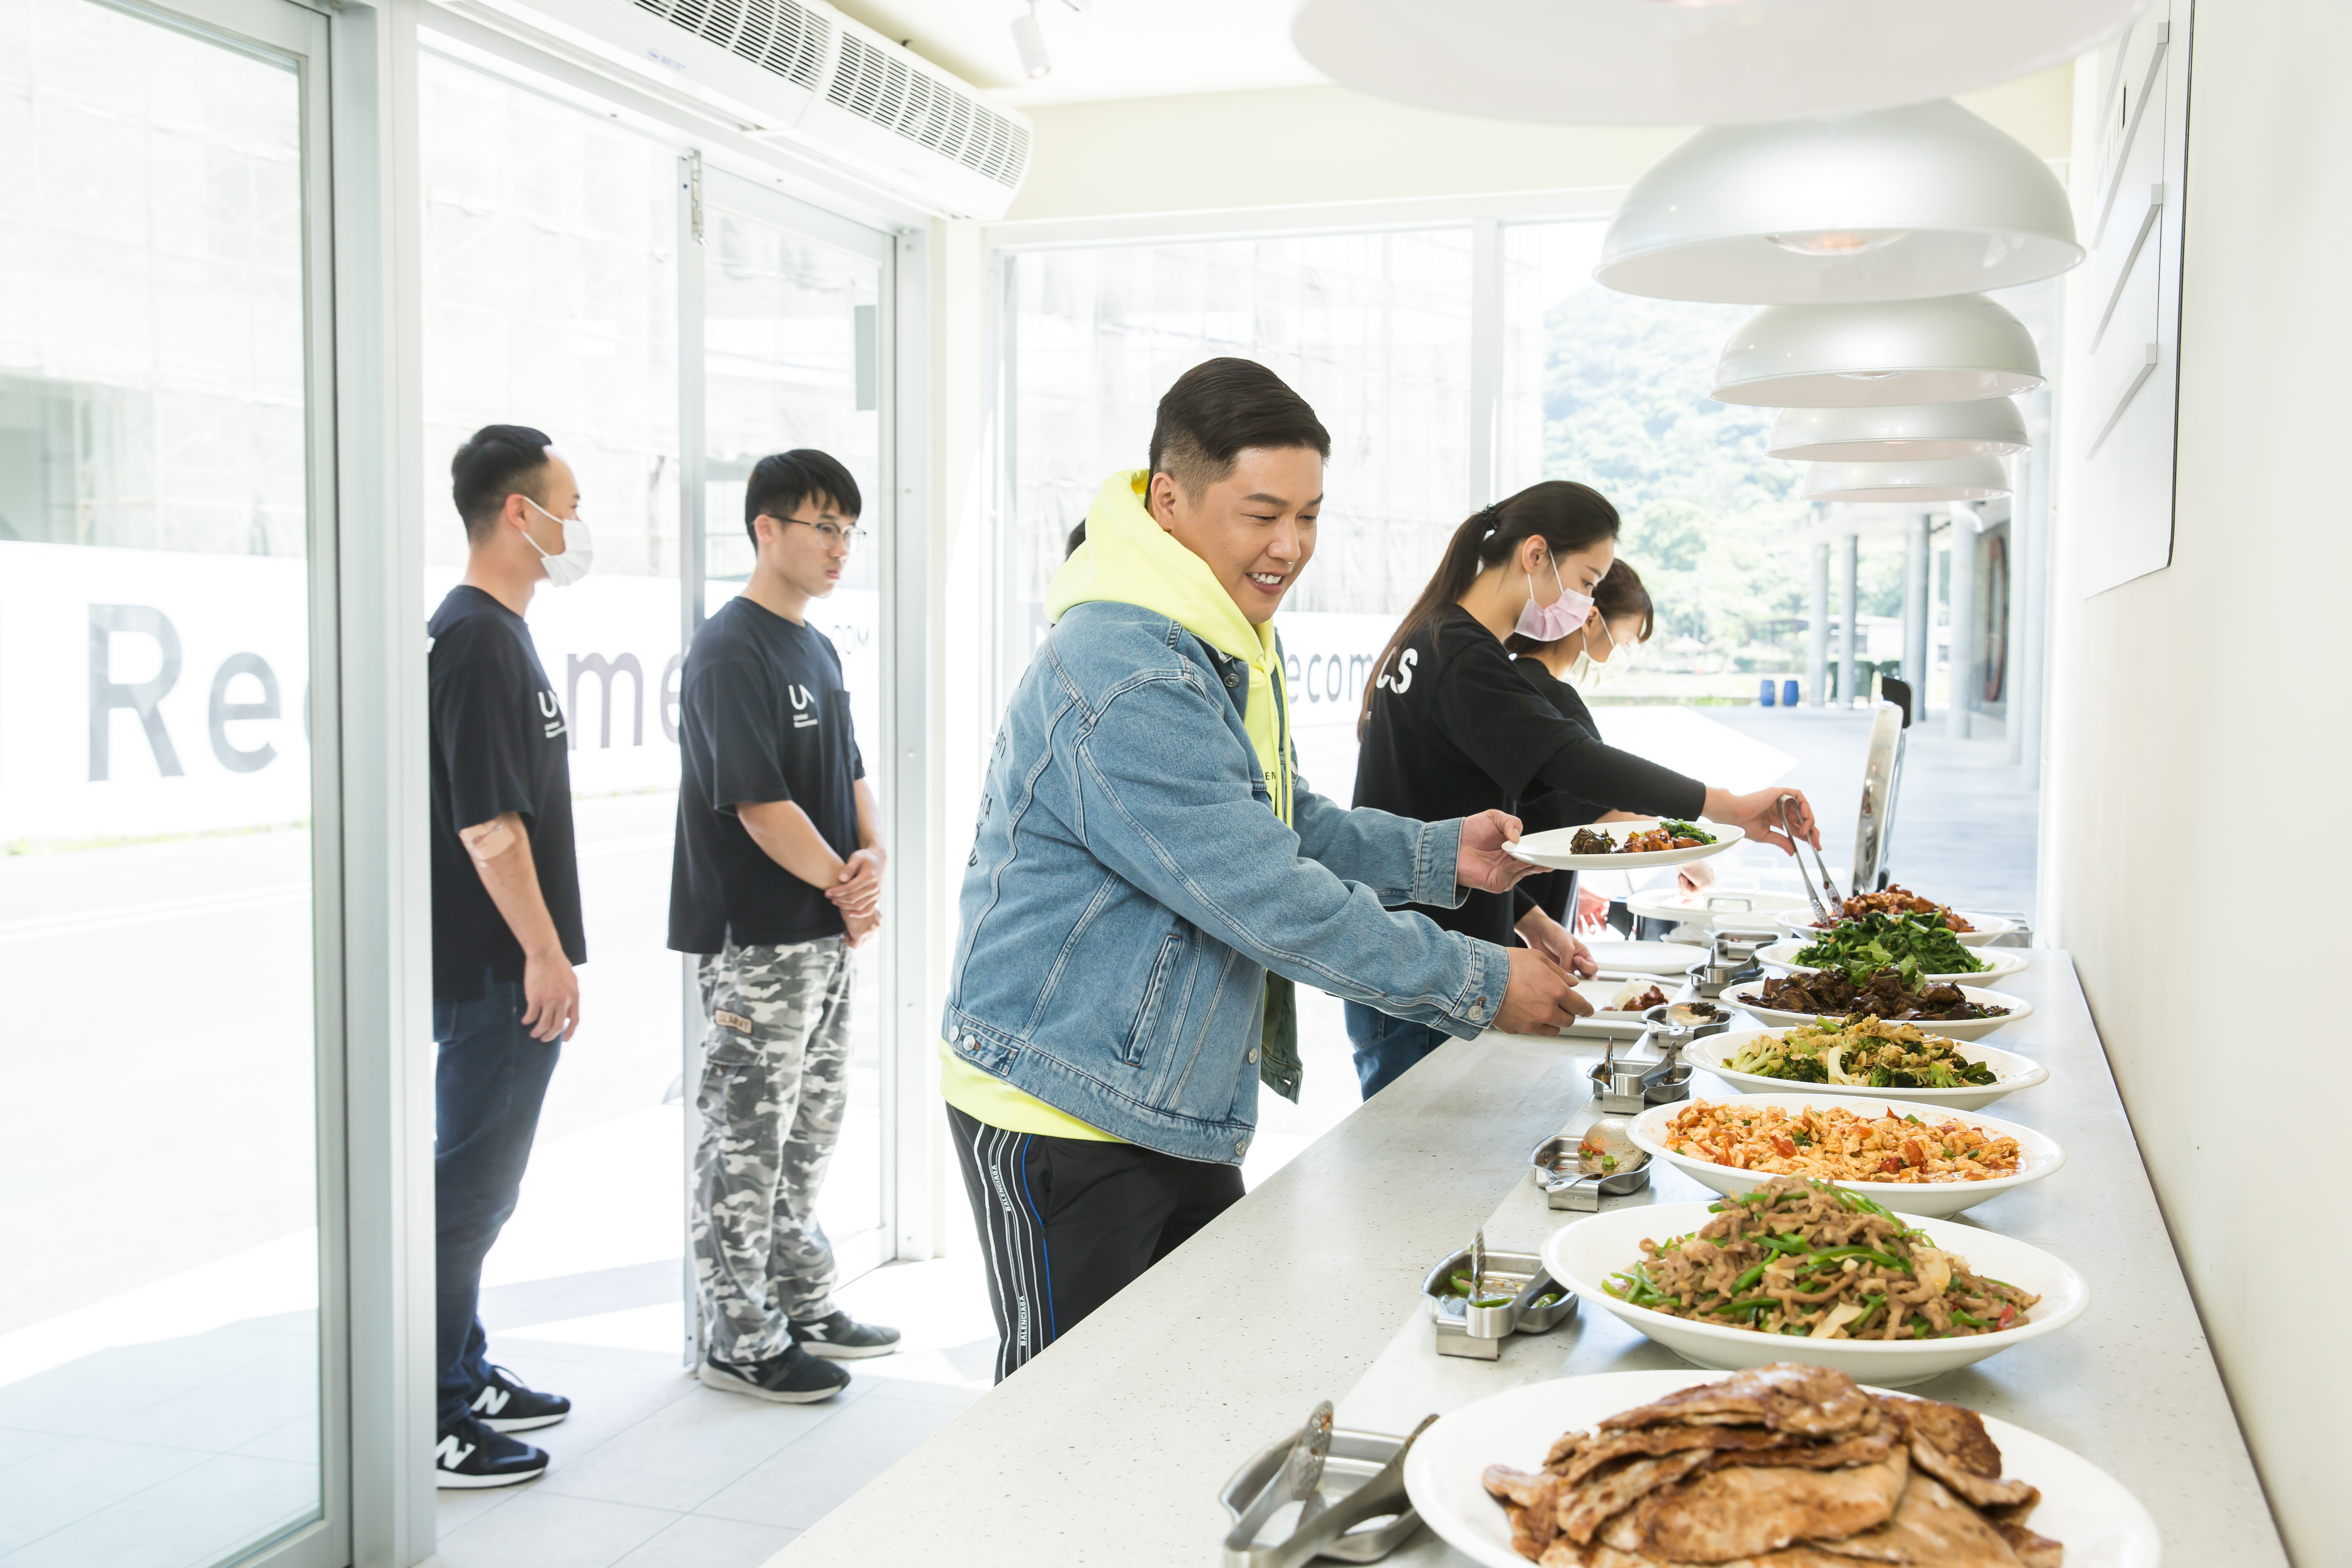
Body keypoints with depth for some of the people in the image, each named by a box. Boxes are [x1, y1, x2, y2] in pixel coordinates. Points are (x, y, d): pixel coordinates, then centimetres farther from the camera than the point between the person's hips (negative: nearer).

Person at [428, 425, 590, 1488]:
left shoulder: (497, 633, 15)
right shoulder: (476, 639, -17)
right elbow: (485, 822, -22)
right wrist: (544, 953, -19)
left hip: (502, 970, 10)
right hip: (492, 970, -10)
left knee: (478, 1186, 17)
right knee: (466, 1190, -3)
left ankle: (464, 1379, 29)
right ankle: (424, 1425, 6)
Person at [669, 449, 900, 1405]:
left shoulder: (817, 650, 14)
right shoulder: (731, 652, -14)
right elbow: (758, 802, -20)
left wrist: (871, 859, -2)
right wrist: (844, 885, -12)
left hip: (826, 932, 10)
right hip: (756, 939, -9)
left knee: (811, 1128, 17)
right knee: (746, 1142, 0)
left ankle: (804, 1305, 30)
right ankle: (739, 1338, 11)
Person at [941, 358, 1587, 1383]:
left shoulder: (1230, 648, 10)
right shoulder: (1122, 676, -26)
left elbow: (1286, 828, 19)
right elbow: (1267, 896, -26)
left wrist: (1441, 856, 3)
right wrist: (1479, 984, -18)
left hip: (1179, 1109, 10)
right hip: (1064, 1117, -10)